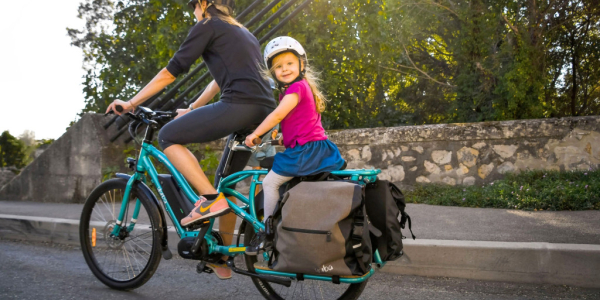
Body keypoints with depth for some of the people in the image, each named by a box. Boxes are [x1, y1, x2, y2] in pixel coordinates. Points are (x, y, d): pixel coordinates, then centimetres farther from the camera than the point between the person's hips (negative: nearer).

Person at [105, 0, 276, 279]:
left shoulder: (208, 26, 6)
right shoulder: (243, 33, 31)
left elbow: (171, 70, 2)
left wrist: (131, 103, 8)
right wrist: (191, 110, 39)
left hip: (239, 105, -9)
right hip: (265, 110, 9)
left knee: (168, 136, 2)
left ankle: (210, 199, -9)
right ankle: (222, 260, 24)